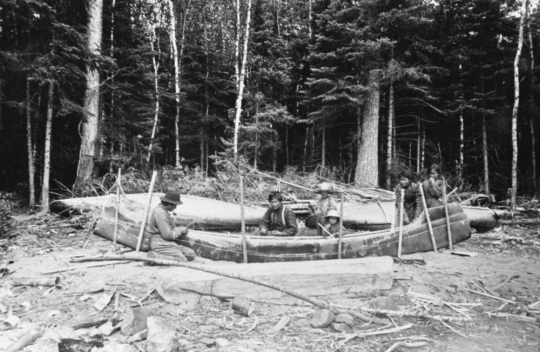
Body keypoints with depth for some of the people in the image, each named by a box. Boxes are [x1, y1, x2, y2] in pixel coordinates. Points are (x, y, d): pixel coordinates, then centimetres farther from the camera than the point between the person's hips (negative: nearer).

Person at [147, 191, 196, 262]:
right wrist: (181, 230, -4)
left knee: (191, 254, -2)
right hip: (161, 244, -10)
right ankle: (154, 256, -17)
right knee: (182, 261, -23)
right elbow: (167, 235, -19)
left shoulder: (163, 211, 17)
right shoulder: (160, 213, -17)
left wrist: (178, 230, 12)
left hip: (168, 243, 10)